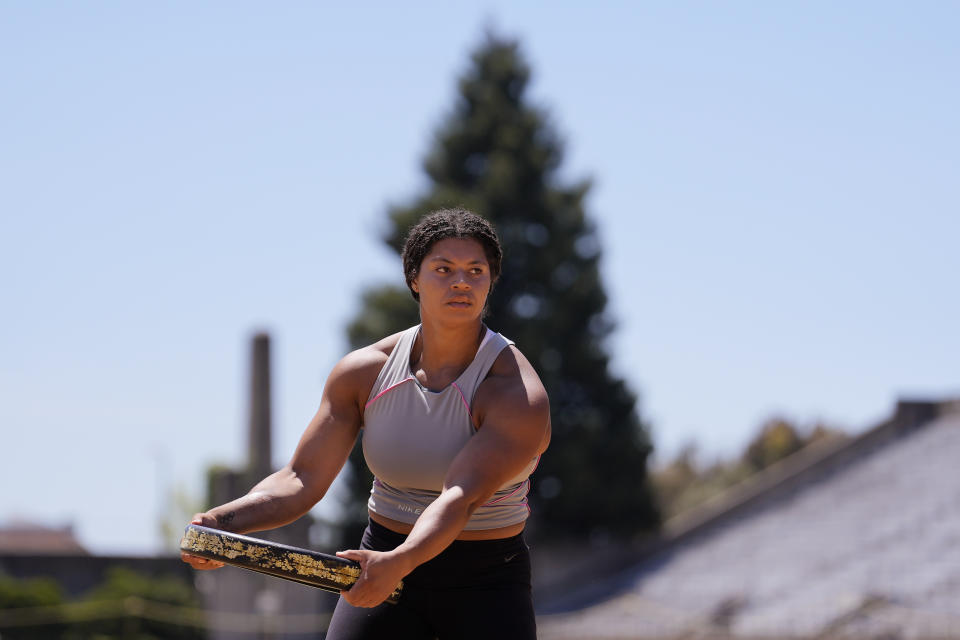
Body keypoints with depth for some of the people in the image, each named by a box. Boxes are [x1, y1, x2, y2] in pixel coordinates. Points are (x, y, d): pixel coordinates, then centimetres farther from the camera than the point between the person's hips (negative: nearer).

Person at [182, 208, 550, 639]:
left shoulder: (518, 394, -18)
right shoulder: (363, 372, -4)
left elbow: (461, 500, -31)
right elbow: (302, 480, -7)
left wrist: (398, 563, -49)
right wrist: (221, 523, -25)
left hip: (486, 587, -3)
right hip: (382, 568, 3)